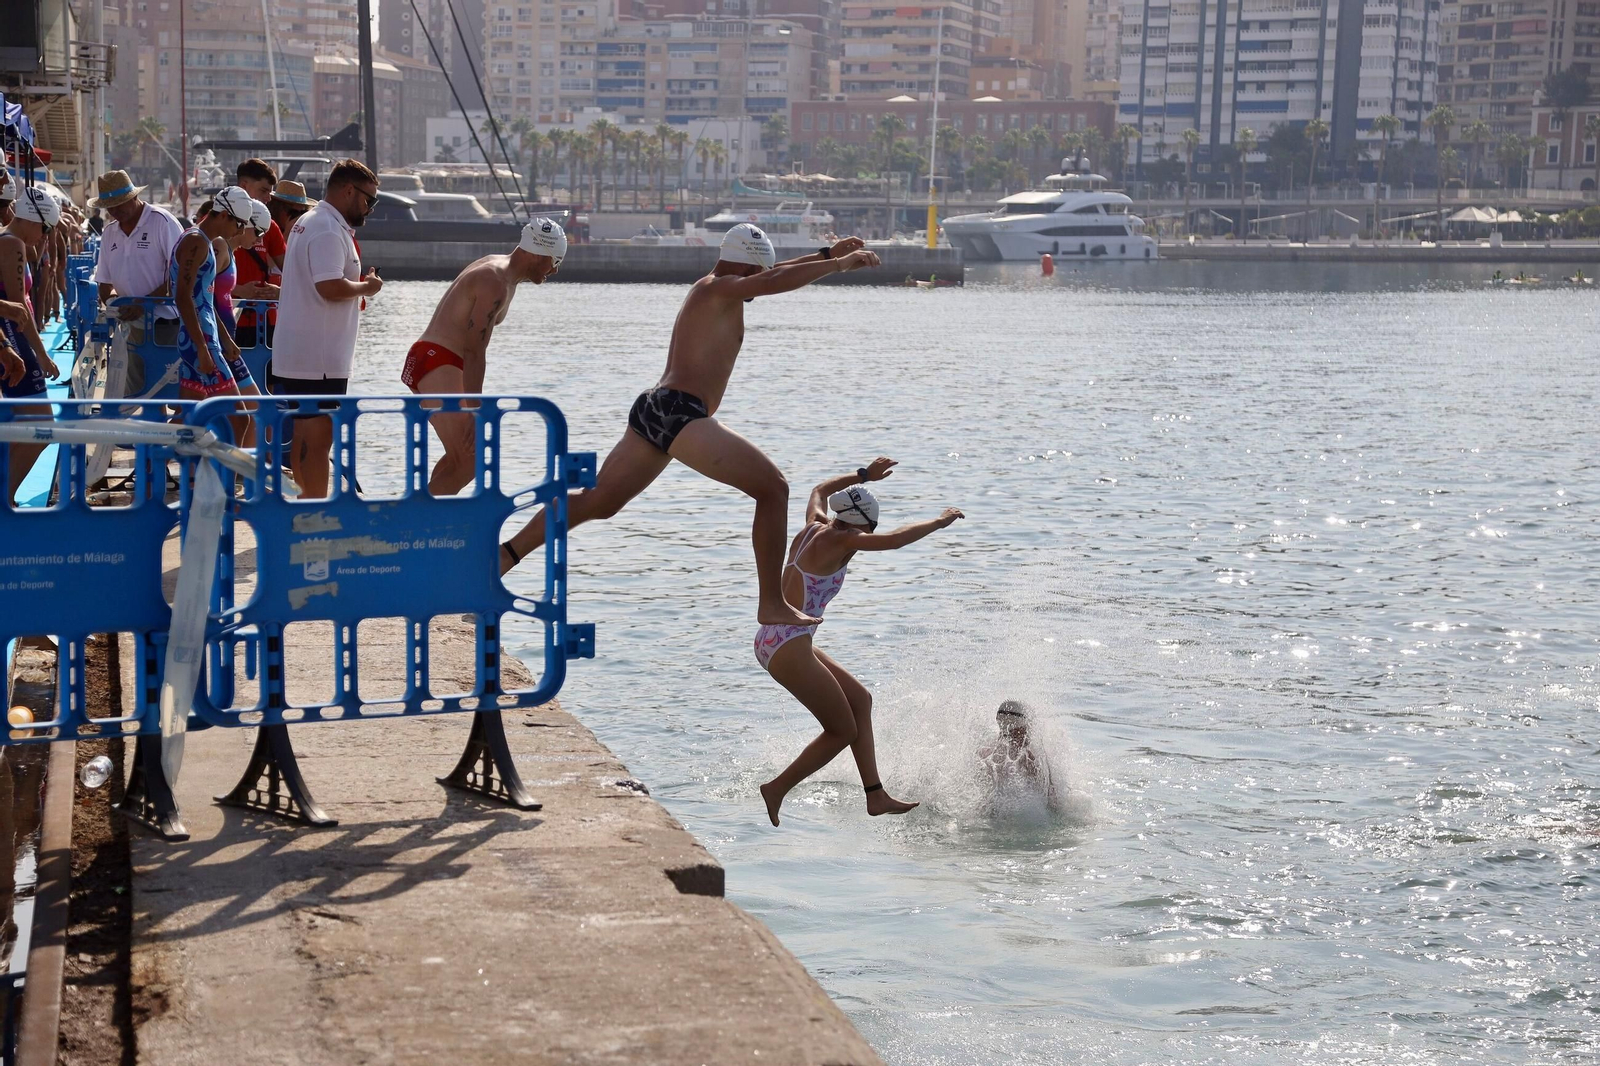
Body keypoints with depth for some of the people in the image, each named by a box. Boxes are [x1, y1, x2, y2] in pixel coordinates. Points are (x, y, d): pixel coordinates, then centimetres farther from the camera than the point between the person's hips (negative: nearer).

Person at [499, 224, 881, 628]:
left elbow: (770, 276, 38)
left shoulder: (709, 289, 25)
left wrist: (827, 254, 34)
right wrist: (839, 264, -13)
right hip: (679, 412, -10)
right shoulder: (719, 288, -3)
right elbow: (772, 283, -20)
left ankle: (503, 557, 8)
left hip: (651, 412, 10)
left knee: (597, 501, 13)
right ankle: (772, 604, -9)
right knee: (773, 488, -5)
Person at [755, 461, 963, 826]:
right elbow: (894, 540, -17)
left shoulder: (815, 526, 12)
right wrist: (939, 521, -3)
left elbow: (820, 491, 34)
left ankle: (875, 795, 17)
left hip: (772, 641, 10)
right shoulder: (839, 540, -13)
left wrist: (864, 476, 40)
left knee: (859, 699, 17)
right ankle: (777, 789, 6)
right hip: (788, 647, -10)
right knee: (844, 731, 1)